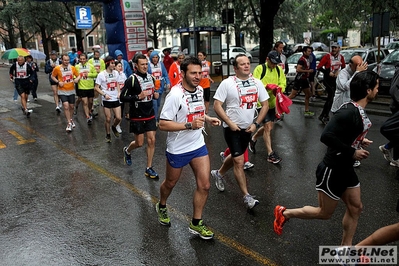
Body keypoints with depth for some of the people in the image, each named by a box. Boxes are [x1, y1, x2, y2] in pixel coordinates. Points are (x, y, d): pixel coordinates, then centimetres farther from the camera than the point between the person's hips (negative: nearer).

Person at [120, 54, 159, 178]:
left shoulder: (150, 77, 6)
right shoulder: (131, 79, -15)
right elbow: (123, 97, -14)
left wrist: (155, 94, 1)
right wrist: (138, 96, -25)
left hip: (150, 115, 6)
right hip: (137, 116, -5)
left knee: (152, 140, 3)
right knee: (139, 143, 3)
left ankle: (149, 168, 15)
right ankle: (127, 150, 40)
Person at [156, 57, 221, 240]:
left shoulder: (200, 90, 1)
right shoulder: (175, 95, -22)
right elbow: (163, 124, -25)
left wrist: (207, 119, 0)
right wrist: (189, 125, -30)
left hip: (198, 145, 6)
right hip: (177, 149, -5)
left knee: (204, 185, 1)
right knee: (170, 183, 17)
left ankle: (196, 224, 19)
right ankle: (161, 207, 50)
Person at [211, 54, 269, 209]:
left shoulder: (257, 83, 1)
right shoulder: (227, 83, -12)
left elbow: (265, 104, 5)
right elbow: (217, 105, -12)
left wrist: (256, 124, -4)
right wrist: (230, 123, -18)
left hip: (248, 128, 6)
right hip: (232, 128, -5)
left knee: (235, 156, 21)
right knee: (239, 161, -7)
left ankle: (219, 173, 48)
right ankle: (246, 196, 3)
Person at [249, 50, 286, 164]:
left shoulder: (279, 70, 8)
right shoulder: (260, 68, -9)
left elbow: (283, 83, 7)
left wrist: (279, 89, -16)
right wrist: (266, 86, -32)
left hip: (273, 102, 7)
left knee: (269, 127, 16)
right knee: (267, 127, -7)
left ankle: (253, 139, 42)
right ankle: (270, 153, 1)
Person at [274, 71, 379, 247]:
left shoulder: (358, 110, 4)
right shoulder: (349, 112, -27)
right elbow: (327, 136, -34)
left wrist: (360, 141, 3)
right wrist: (352, 152, -26)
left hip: (346, 169, 9)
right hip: (332, 170, -9)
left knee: (355, 208, 17)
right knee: (324, 213, 8)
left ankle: (345, 248, 34)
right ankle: (284, 213, 24)